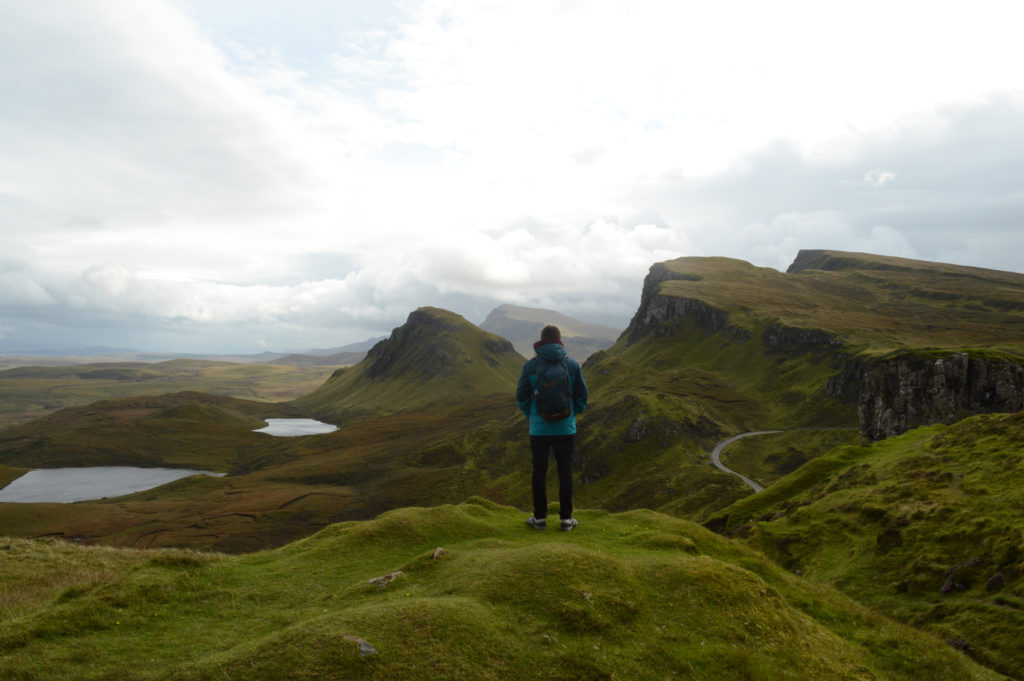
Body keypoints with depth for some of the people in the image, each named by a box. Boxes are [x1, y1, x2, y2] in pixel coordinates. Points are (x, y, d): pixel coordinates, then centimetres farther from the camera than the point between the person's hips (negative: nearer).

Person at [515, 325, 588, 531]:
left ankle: (540, 518, 17)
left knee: (539, 472, 9)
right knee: (565, 472, 8)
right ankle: (566, 518, 15)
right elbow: (582, 396, 4)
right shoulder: (572, 364, -3)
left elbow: (521, 397, 1)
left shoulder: (530, 366, -6)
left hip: (539, 429, -1)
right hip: (566, 429, 1)